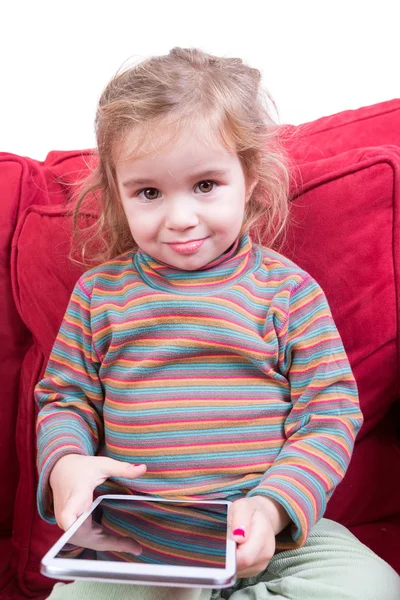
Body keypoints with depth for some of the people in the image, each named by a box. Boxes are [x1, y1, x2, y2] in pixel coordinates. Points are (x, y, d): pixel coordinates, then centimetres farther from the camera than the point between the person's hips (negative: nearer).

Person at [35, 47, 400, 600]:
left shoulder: (287, 289, 0)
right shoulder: (99, 290, 6)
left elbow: (333, 411, -1)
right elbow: (64, 398, 12)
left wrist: (275, 504, -16)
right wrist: (65, 463, -10)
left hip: (271, 530, 0)